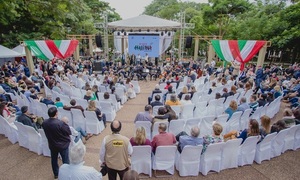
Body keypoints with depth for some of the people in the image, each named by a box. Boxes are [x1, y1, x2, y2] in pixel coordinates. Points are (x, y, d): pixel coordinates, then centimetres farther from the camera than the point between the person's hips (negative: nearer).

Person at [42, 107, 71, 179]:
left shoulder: (44, 123, -12)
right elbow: (69, 132, -20)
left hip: (52, 145, 6)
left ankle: (56, 174, 43)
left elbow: (47, 133, 4)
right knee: (65, 161, 13)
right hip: (63, 145, -5)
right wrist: (65, 124, -7)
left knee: (54, 160, 25)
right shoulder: (60, 123, -32)